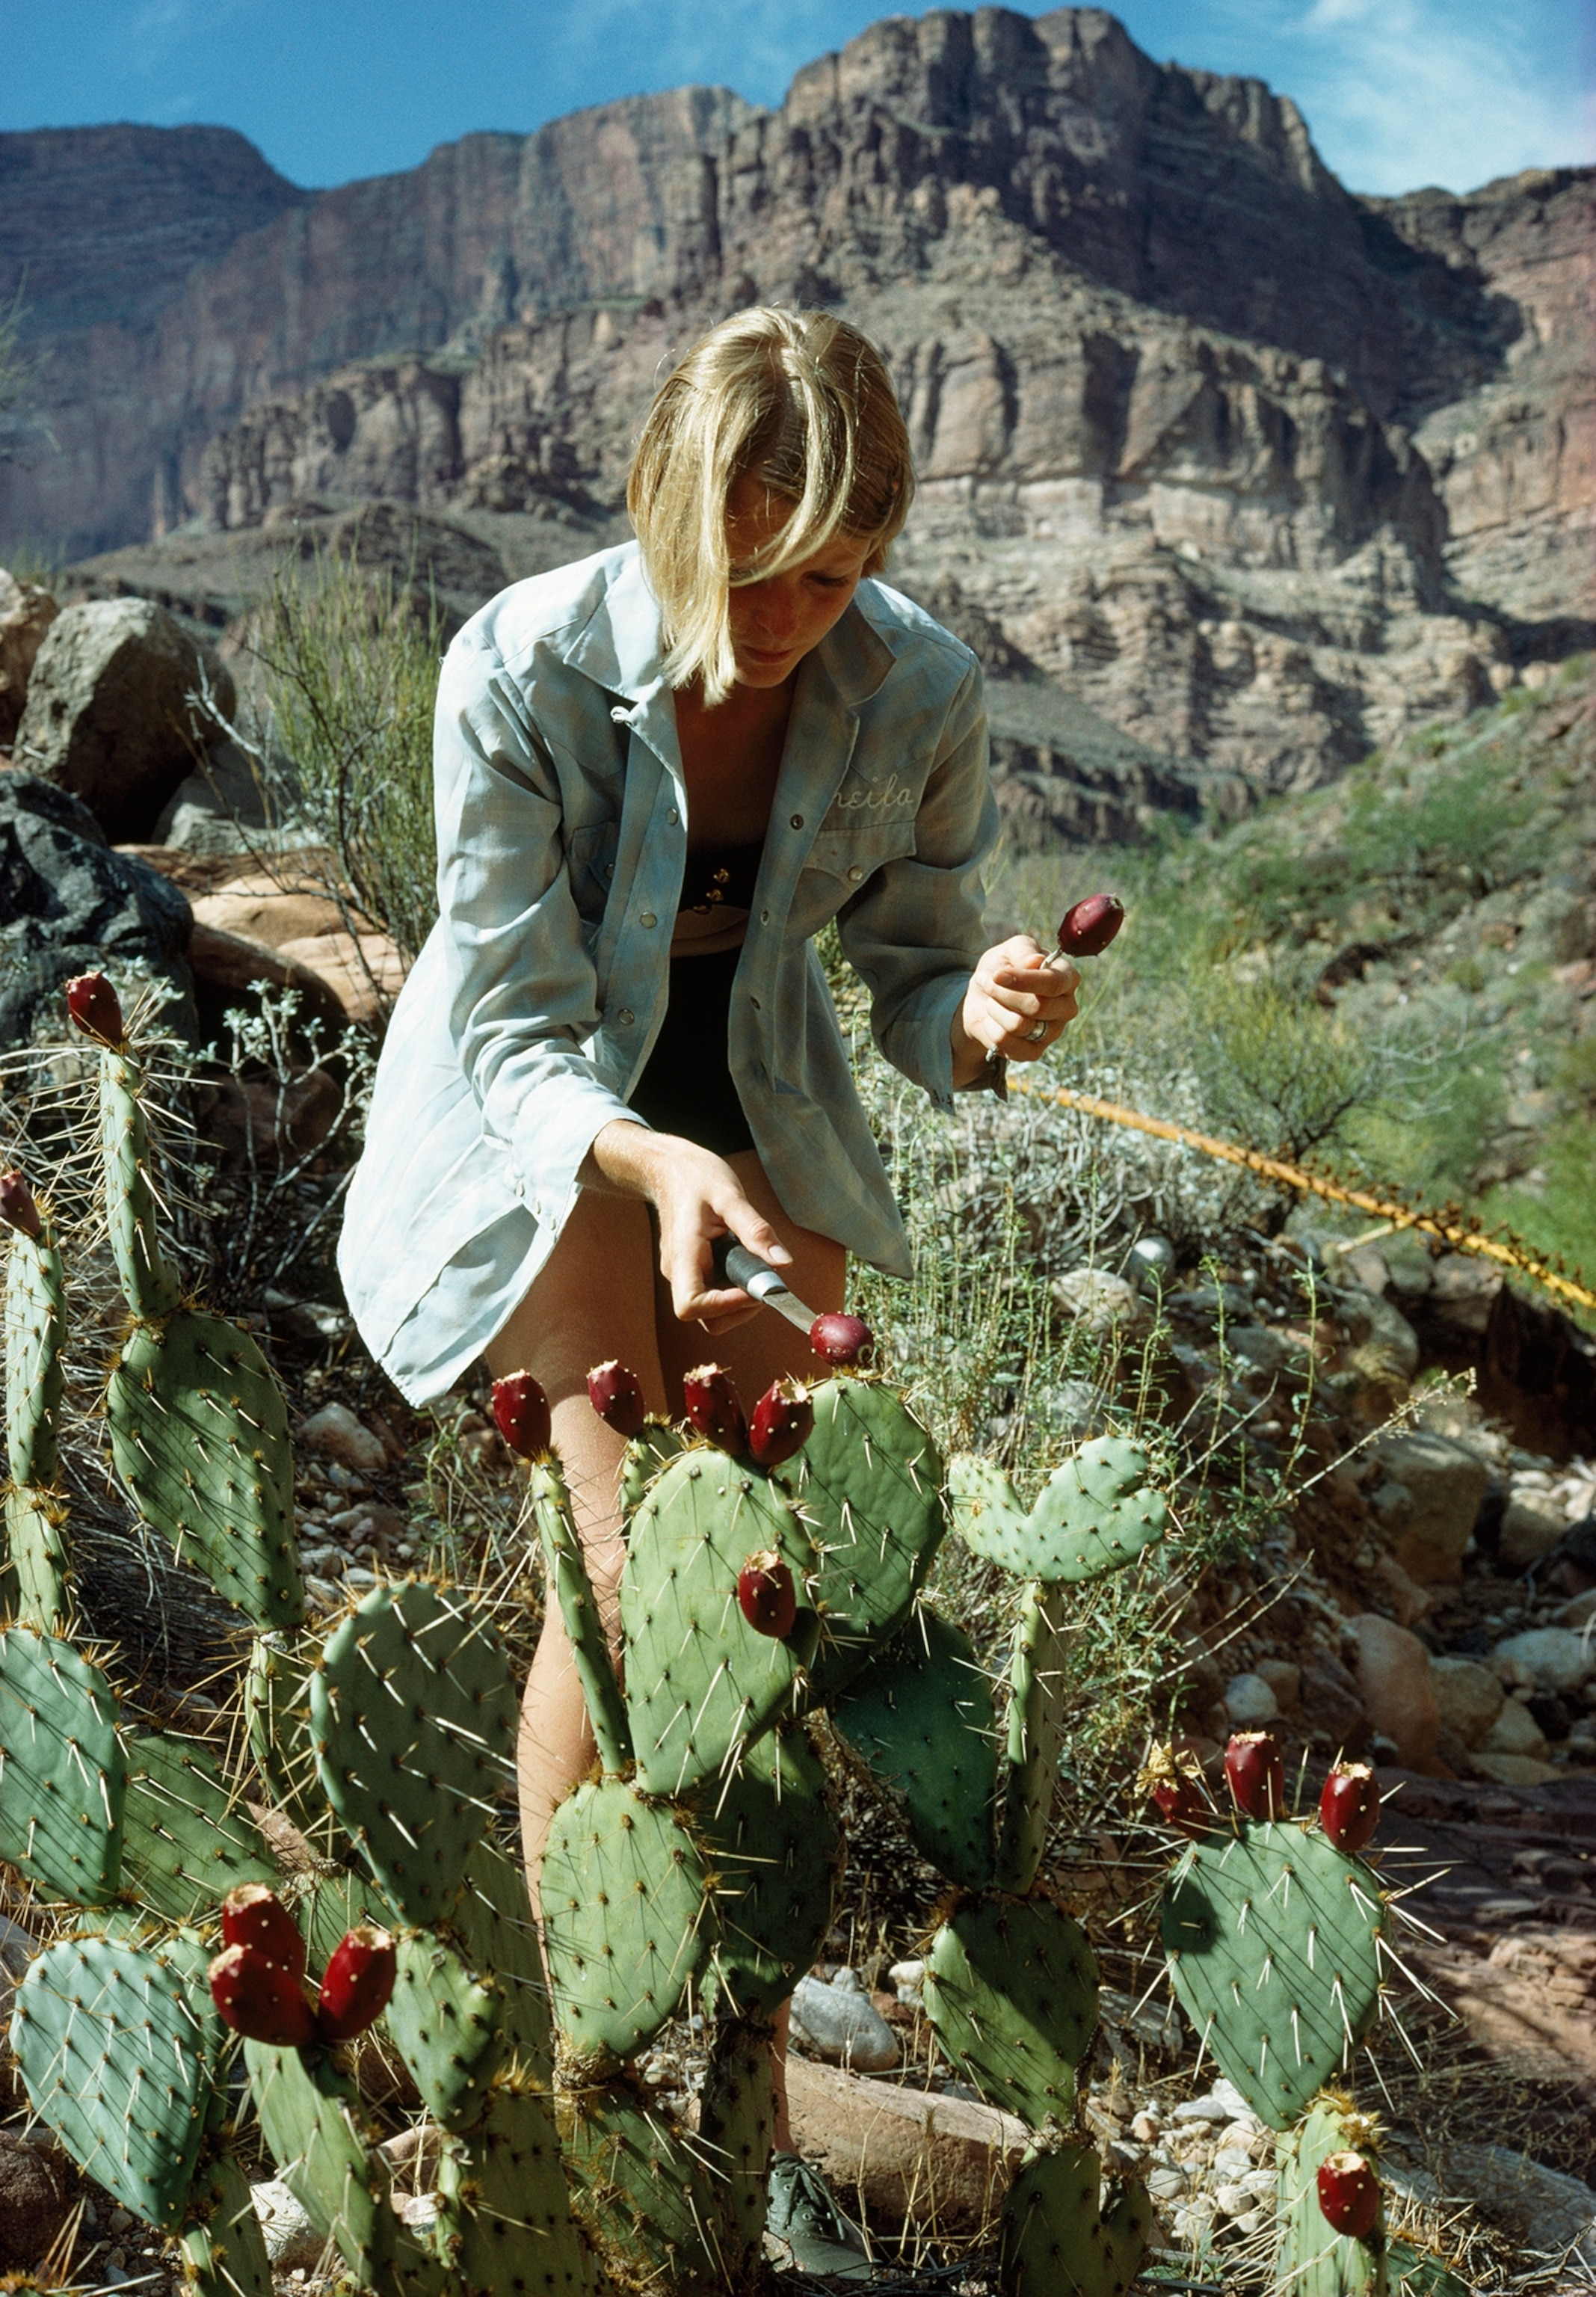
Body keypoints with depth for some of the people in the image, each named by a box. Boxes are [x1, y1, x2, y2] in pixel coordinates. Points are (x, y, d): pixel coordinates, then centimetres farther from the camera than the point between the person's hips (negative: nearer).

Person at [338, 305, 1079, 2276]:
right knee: (630, 1569, -15)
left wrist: (981, 1015, -32)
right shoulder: (521, 670, -28)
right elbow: (518, 1037, -23)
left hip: (756, 1104, 4)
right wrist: (649, 1162, -43)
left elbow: (909, 968, -7)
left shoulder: (917, 689, -20)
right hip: (537, 1120, -3)